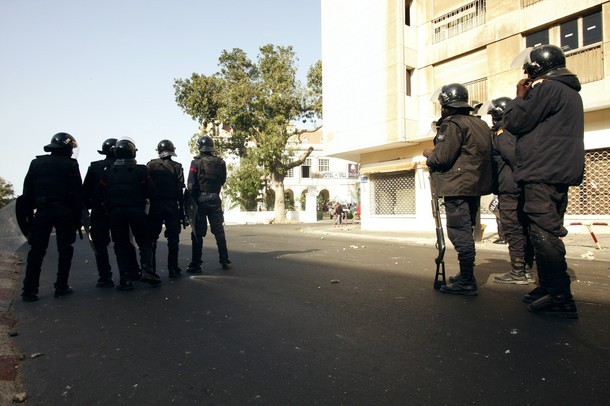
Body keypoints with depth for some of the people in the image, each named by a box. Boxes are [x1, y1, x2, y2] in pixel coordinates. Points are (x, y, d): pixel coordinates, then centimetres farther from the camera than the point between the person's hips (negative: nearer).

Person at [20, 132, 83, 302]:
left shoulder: (36, 163, 11)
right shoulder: (70, 165, -2)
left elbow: (27, 191, 8)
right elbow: (77, 194, -6)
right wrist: (78, 217, -2)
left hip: (42, 211, 3)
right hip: (64, 211, -3)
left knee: (36, 251, 7)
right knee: (65, 249, 4)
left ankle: (29, 290, 6)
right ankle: (61, 287, 5)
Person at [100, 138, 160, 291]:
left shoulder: (108, 172, 6)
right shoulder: (141, 170, -2)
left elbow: (104, 194, 3)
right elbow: (149, 191, -7)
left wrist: (111, 209, 12)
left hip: (116, 212, 2)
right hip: (136, 210, -2)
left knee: (121, 245, 7)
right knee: (144, 241, 9)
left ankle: (125, 279, 5)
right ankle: (146, 269, -10)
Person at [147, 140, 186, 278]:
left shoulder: (150, 165, 2)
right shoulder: (177, 167, -2)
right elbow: (180, 191, -5)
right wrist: (182, 211, 0)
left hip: (155, 206, 1)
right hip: (172, 207, -1)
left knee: (152, 238, 10)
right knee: (173, 238, 5)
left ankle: (150, 268, 13)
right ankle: (173, 269, 6)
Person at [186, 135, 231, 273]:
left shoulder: (196, 162, -7)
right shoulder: (220, 162, 0)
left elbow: (191, 185, -10)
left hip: (199, 200, -2)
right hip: (215, 200, 2)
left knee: (198, 233, 4)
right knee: (219, 231, 11)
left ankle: (195, 264, 6)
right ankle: (225, 261, 15)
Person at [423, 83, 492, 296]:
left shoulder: (452, 124, -11)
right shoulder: (481, 124, 18)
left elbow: (443, 157, -19)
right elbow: (477, 154, 21)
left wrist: (429, 154, 1)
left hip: (457, 187, -10)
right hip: (476, 185, 10)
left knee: (459, 232, -8)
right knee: (466, 231, 17)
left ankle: (467, 282, -5)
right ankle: (466, 275, 26)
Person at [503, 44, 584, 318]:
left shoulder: (547, 88, -8)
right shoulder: (569, 92, 24)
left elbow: (513, 123, -11)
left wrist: (520, 97, 5)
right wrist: (526, 99, 20)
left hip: (542, 174, -10)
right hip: (560, 172, 11)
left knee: (544, 234, -11)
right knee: (548, 233, 13)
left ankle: (560, 298, -10)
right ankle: (548, 288, 20)